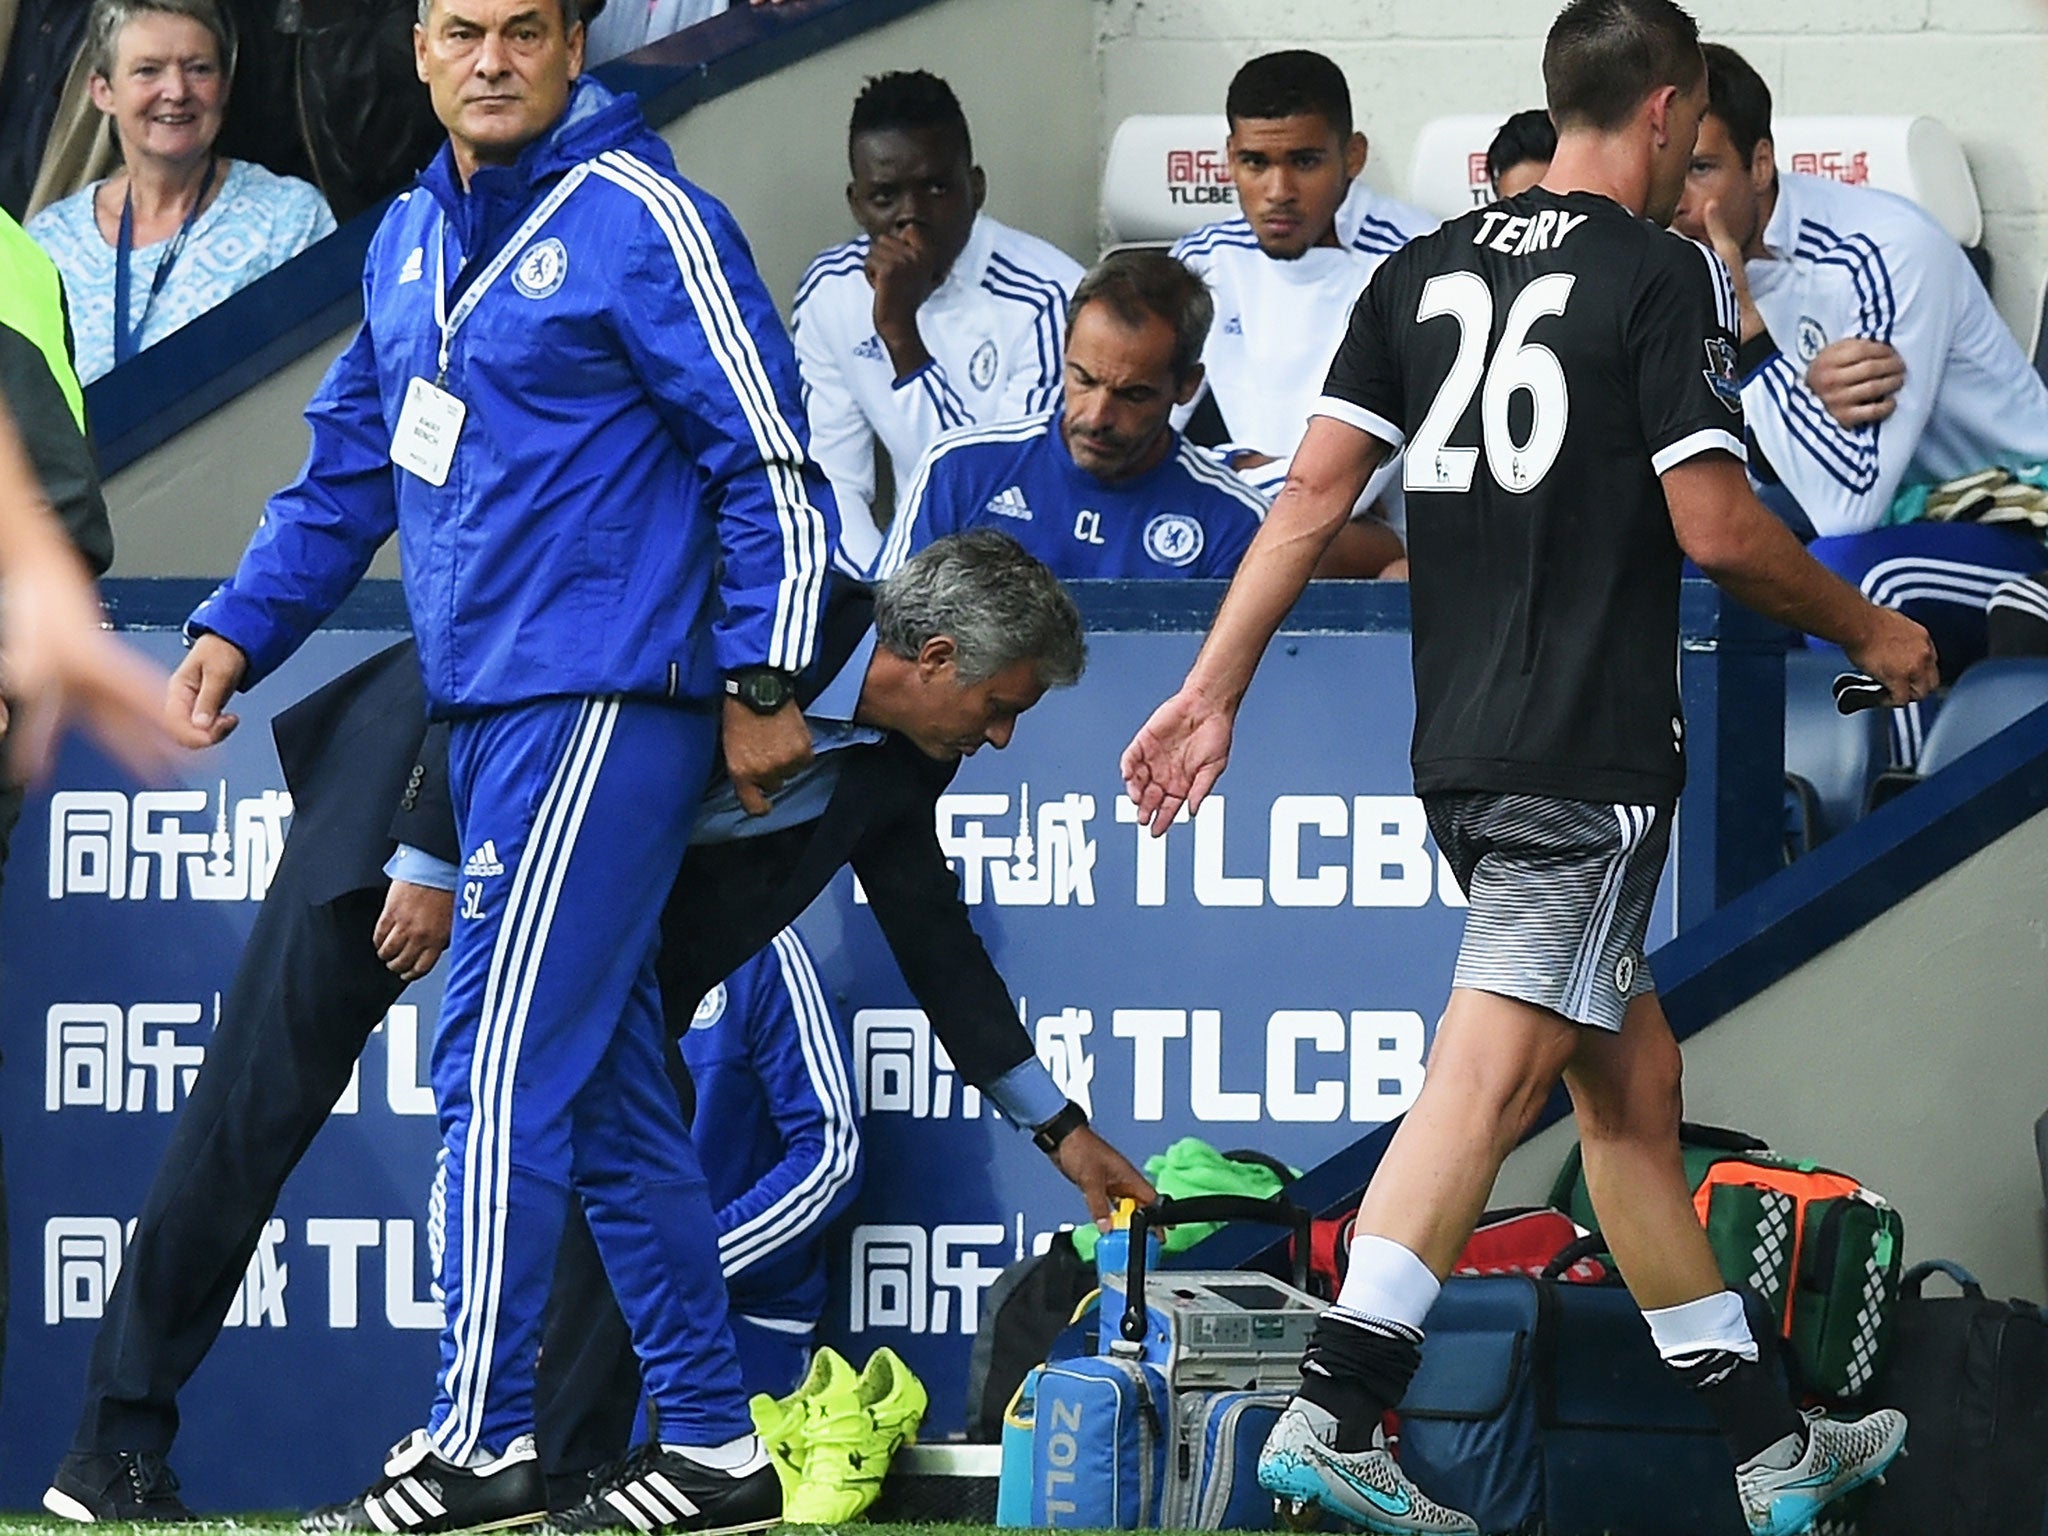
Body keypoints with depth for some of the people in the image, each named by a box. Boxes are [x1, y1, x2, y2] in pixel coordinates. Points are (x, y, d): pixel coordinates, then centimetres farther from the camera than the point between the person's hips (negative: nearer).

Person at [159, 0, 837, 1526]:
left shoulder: (641, 219, -8)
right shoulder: (408, 241, 16)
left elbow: (770, 461, -8)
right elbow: (349, 469, 25)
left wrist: (761, 684, -11)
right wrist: (240, 630, 16)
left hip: (602, 708, -8)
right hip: (485, 713, 8)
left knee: (503, 1068, -12)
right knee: (608, 1091, 9)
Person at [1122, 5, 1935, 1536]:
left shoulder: (1427, 269, 12)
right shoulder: (1665, 274, -7)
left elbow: (1314, 490, 6)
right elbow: (1715, 527, -11)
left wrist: (1214, 691, 7)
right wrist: (1874, 629, 4)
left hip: (1460, 749, 8)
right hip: (1594, 751, -8)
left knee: (1632, 1080, 14)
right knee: (1494, 1068, -14)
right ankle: (1334, 1409, -26)